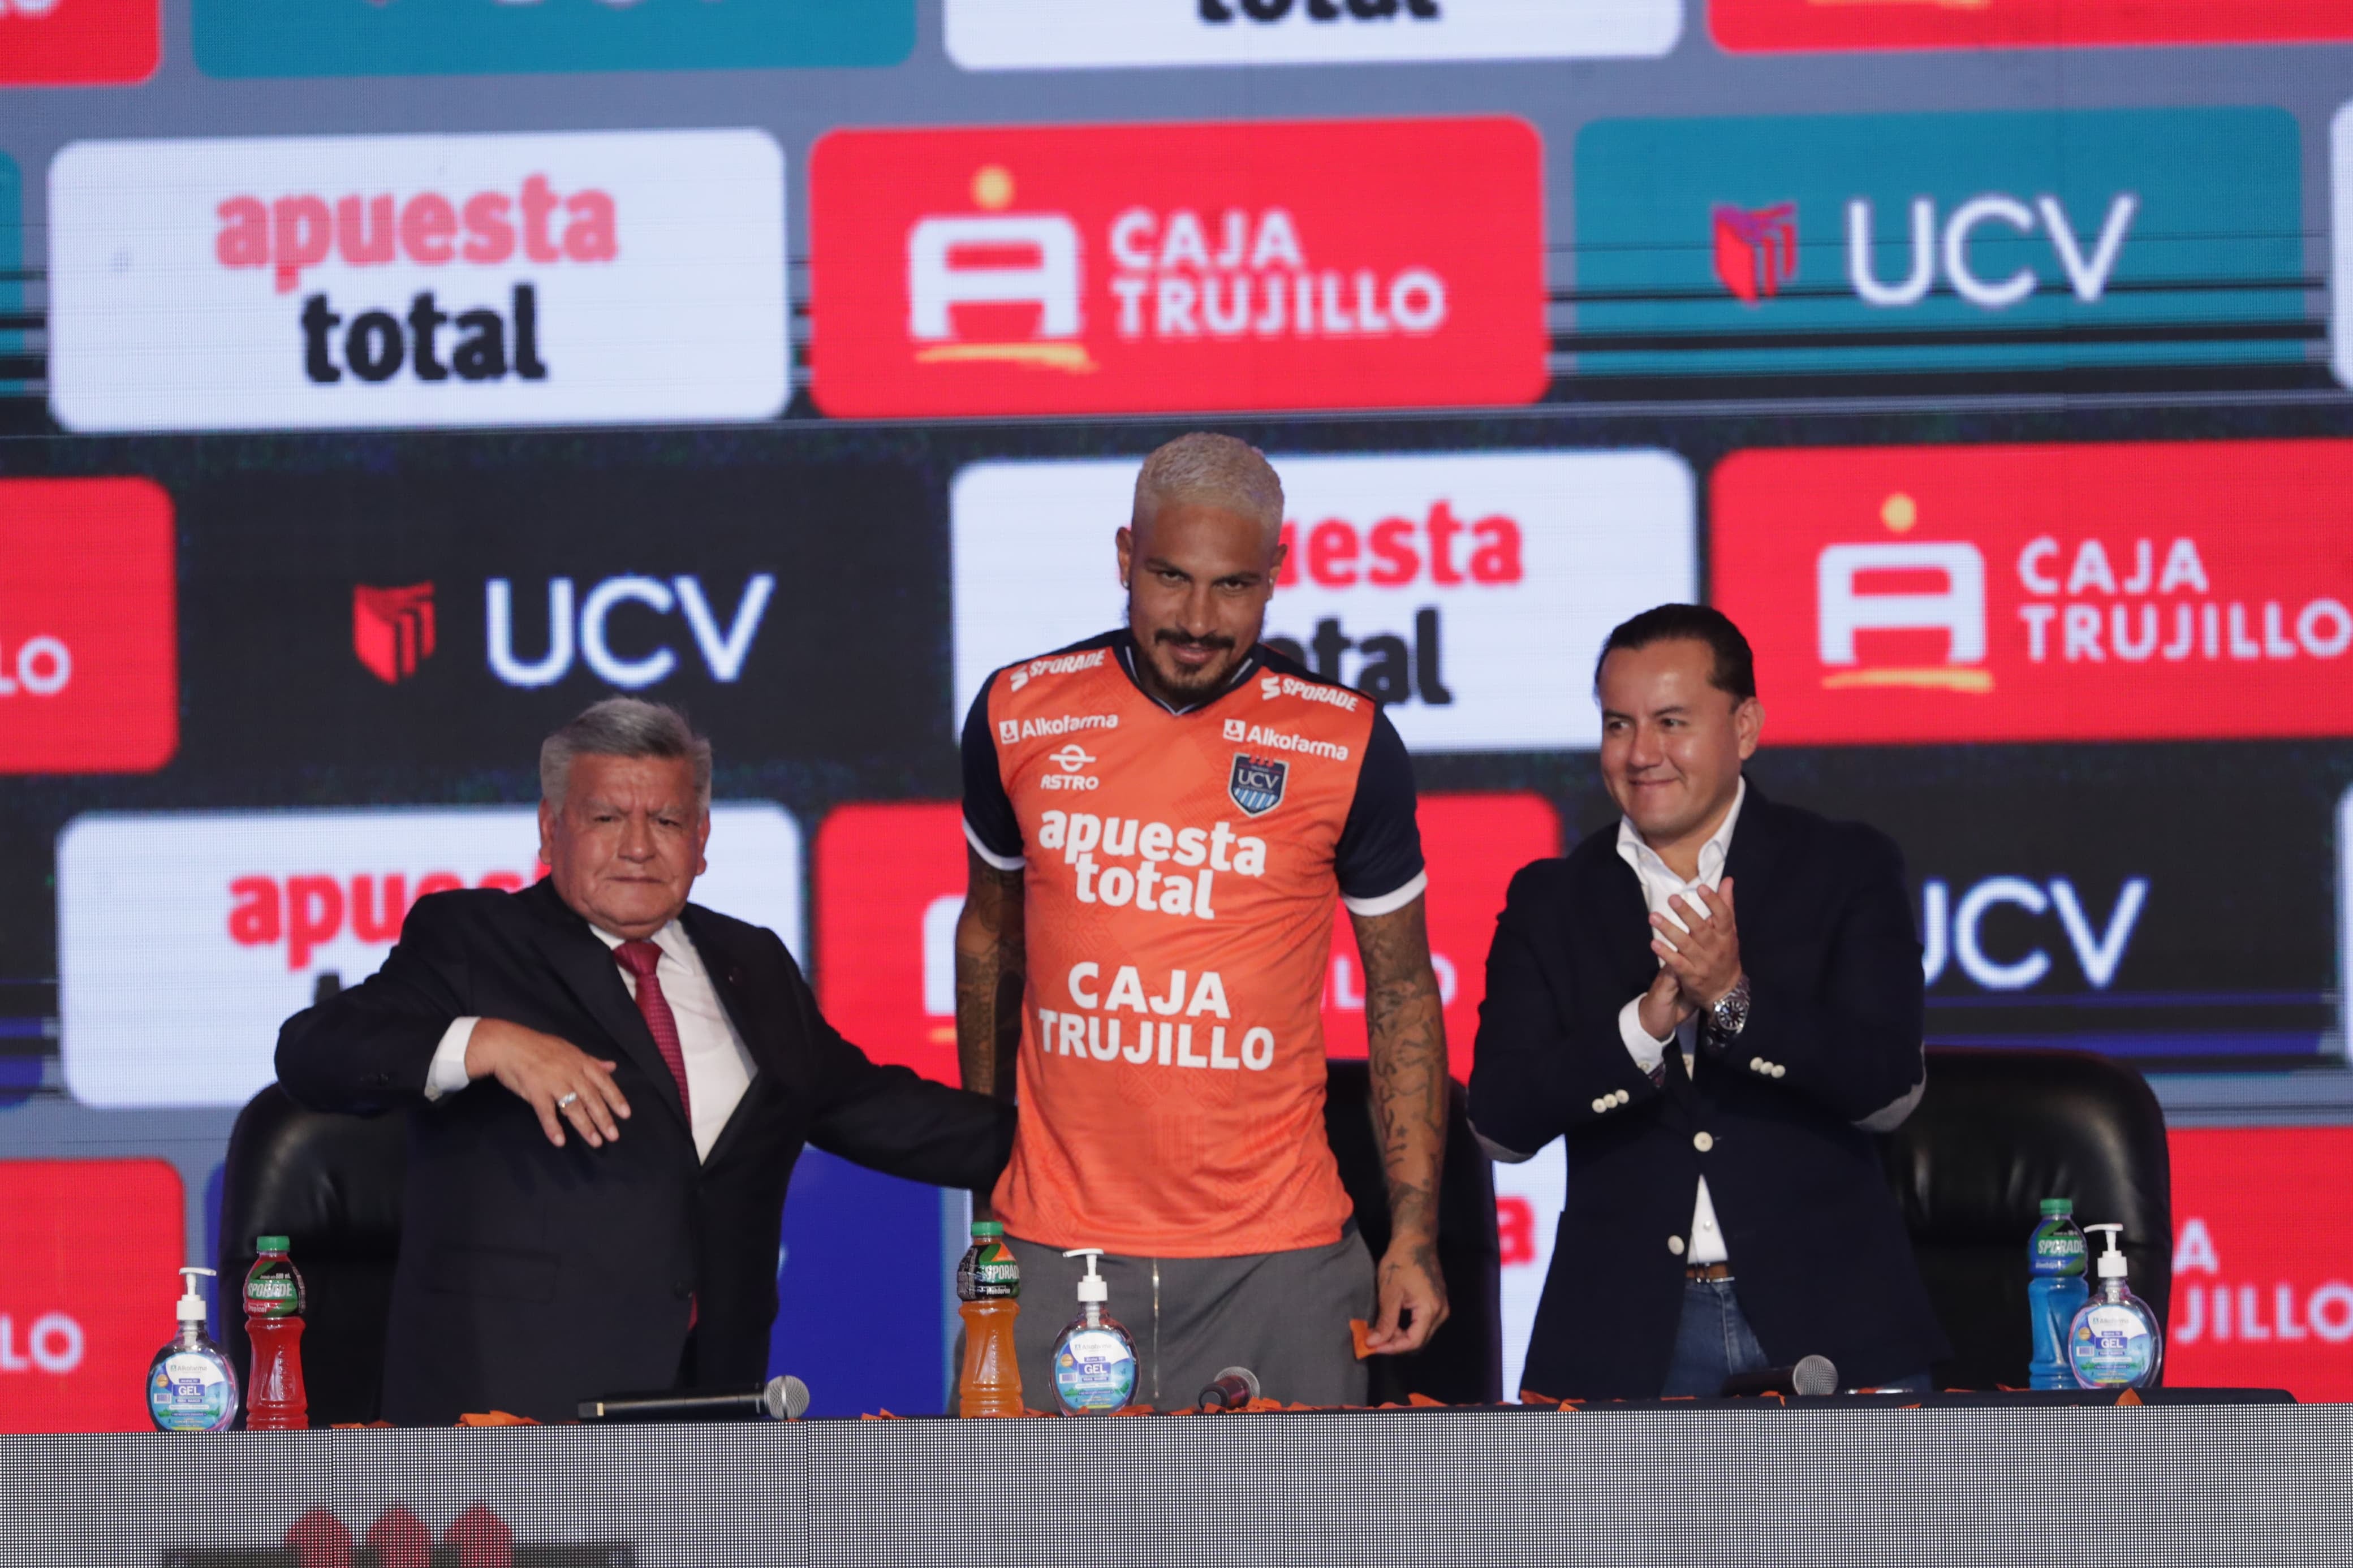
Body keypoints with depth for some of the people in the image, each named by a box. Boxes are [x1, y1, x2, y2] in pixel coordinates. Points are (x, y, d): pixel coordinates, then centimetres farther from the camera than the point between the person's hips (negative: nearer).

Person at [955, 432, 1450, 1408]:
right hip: (1058, 1248, 2)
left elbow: (1402, 990, 5)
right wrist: (980, 1165, 18)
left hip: (1274, 1258, -1)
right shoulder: (1022, 715, 3)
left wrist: (1416, 1236, -1)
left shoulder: (1345, 745, -3)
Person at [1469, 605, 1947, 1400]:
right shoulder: (1549, 902, 9)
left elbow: (1890, 1090, -7)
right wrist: (1645, 1025, -17)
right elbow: (1499, 1123, -2)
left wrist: (1735, 1001, -21)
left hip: (1827, 1325, -1)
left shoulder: (1848, 870, 4)